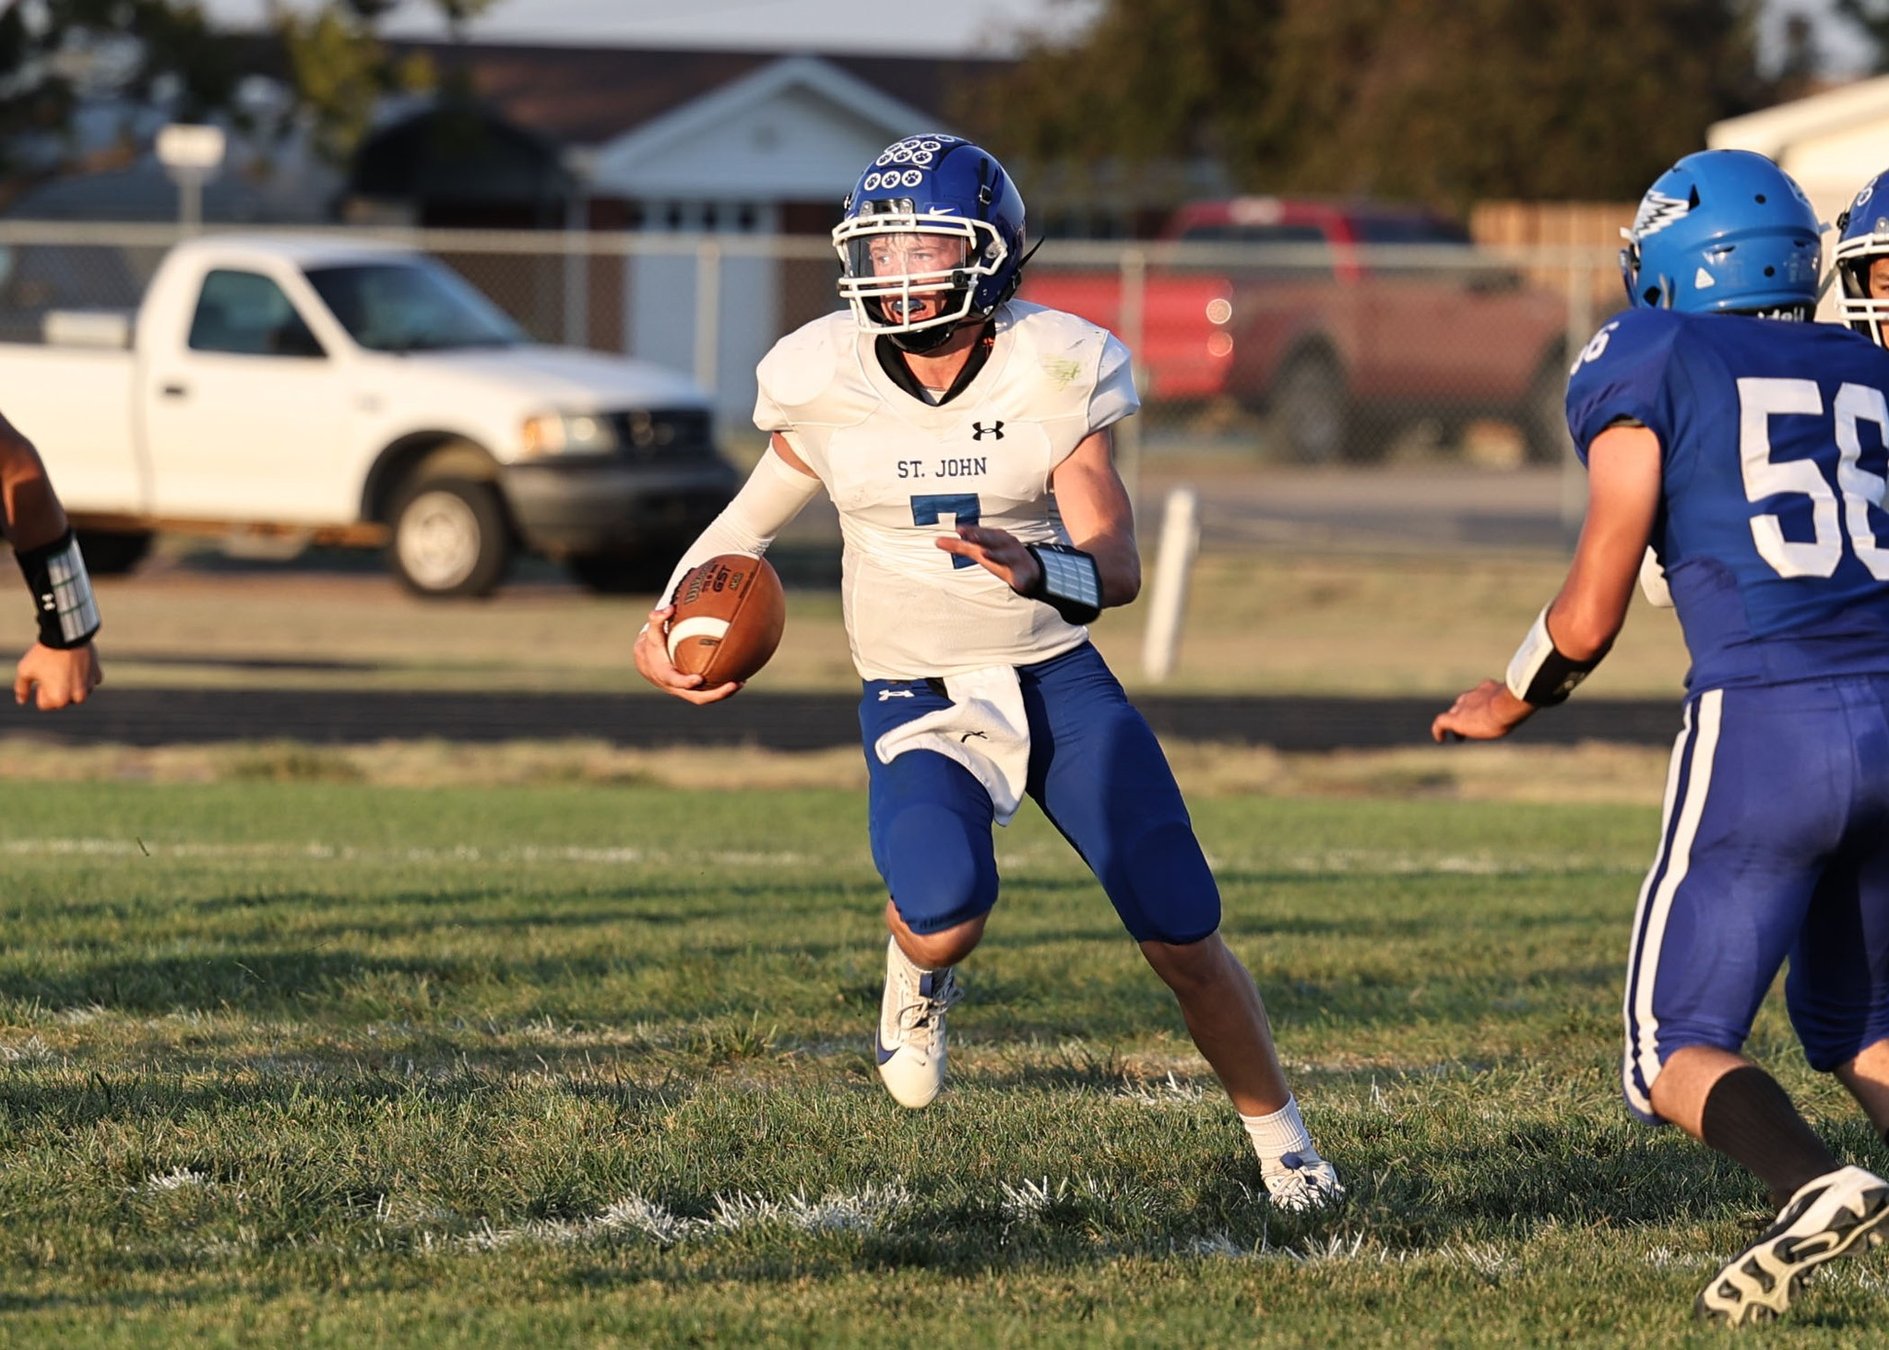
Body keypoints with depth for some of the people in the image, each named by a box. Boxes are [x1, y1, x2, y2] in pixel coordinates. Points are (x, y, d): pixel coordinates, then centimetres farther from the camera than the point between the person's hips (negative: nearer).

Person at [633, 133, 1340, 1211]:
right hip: (918, 701, 0)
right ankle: (920, 975, 9)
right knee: (945, 910, -30)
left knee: (1185, 938, -2)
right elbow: (761, 511, 11)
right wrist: (671, 620, -2)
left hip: (1057, 678, 1)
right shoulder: (830, 380, -9)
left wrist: (1038, 571, -39)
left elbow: (1119, 567, -17)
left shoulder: (1053, 373, -13)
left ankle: (1284, 1143, 23)